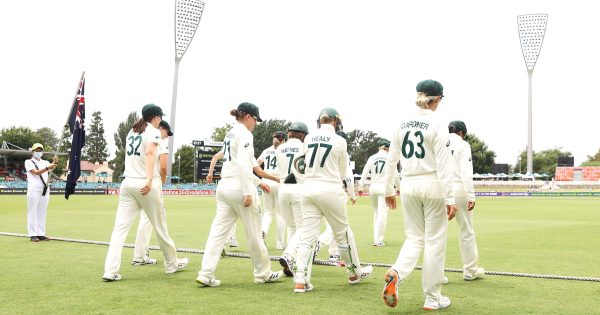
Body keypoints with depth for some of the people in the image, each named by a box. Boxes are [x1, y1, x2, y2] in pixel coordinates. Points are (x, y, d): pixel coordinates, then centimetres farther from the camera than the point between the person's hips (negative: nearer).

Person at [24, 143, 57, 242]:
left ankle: (41, 234, 8)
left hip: (45, 189, 5)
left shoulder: (45, 162, 17)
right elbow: (36, 172, -14)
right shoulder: (29, 162, 3)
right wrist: (47, 168, -30)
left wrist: (54, 163, -28)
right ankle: (33, 235, -4)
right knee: (33, 212, -4)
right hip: (34, 189, -5)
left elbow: (52, 168, -6)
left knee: (42, 212, 6)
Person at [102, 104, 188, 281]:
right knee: (160, 226, 9)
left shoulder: (132, 132, 18)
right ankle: (172, 264, 24)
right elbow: (150, 153, -21)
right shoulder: (153, 131, -3)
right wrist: (149, 180, -33)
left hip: (128, 183, 6)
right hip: (146, 184, -6)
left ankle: (110, 271, -12)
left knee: (120, 227, -3)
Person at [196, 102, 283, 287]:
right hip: (239, 186, -8)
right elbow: (243, 164, -20)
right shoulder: (244, 134, -8)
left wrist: (258, 182, 30)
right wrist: (248, 192, -21)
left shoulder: (230, 134, 19)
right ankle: (263, 273, 17)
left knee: (218, 230, 3)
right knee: (254, 232, 5)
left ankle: (206, 275, -4)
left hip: (223, 186, 8)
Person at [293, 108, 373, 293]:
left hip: (309, 188, 3)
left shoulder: (309, 139, 5)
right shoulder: (339, 141, -5)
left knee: (308, 234, 4)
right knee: (343, 232, 13)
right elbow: (342, 173, 5)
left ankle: (300, 281, -5)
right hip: (331, 190, -3)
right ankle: (355, 272, 31)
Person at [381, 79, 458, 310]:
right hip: (432, 186, -5)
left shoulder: (403, 123, 6)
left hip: (408, 186, 5)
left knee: (415, 238, 14)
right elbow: (443, 164, -13)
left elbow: (391, 159, 9)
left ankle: (396, 273, -14)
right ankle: (432, 298, 11)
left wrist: (389, 190, 17)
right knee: (434, 241, 5)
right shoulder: (437, 124, -9)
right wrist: (450, 198, -12)